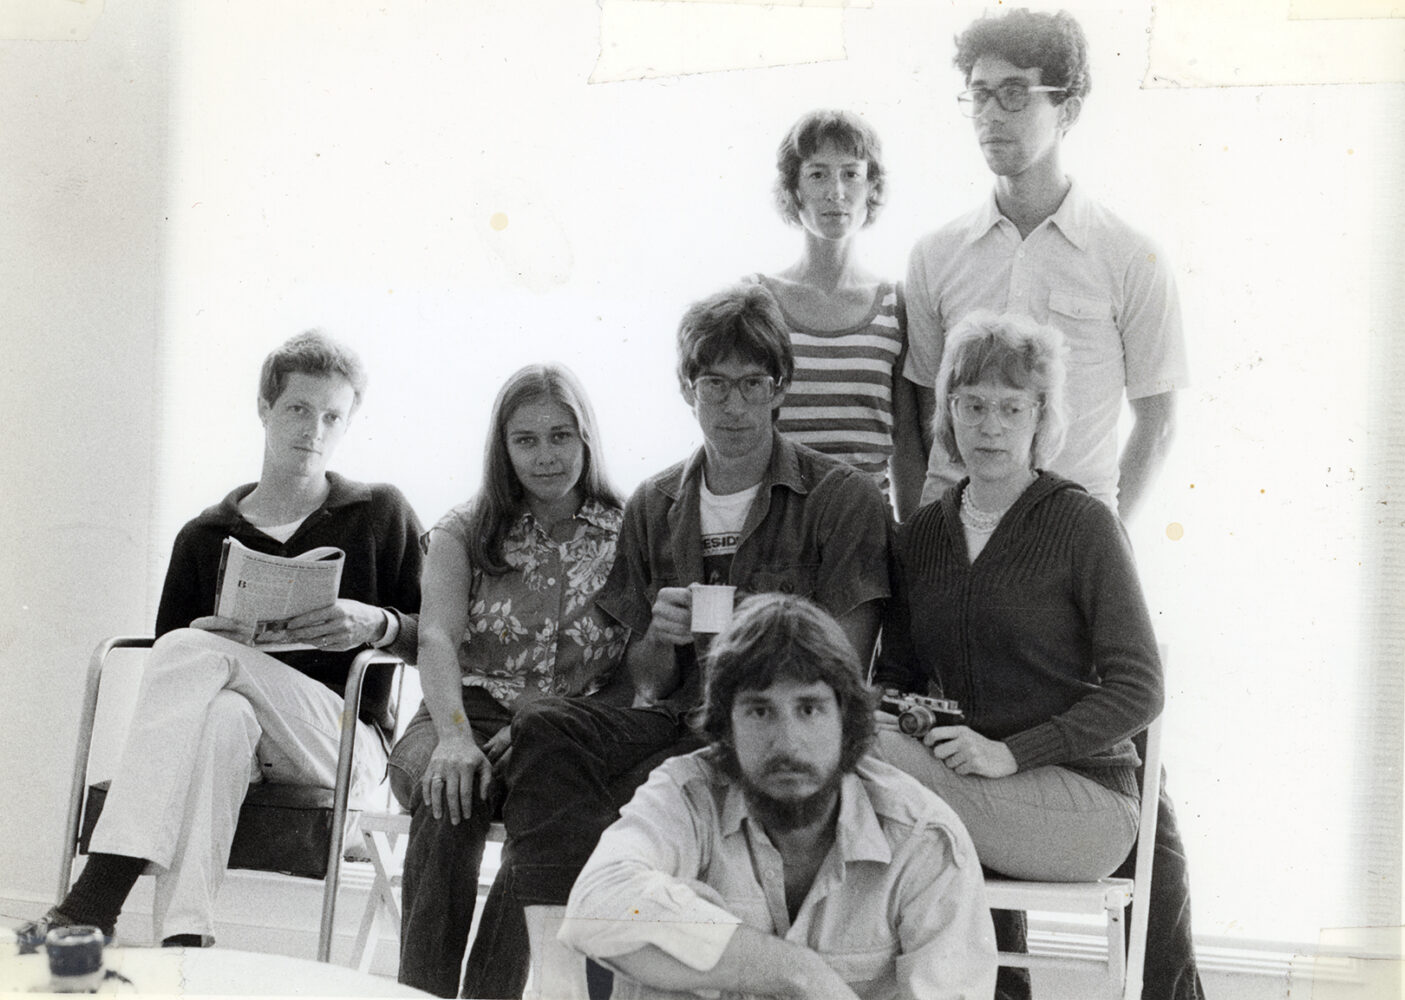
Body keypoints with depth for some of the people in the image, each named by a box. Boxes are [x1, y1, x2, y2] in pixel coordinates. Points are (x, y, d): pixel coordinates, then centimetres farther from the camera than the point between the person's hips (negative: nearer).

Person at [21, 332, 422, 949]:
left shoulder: (380, 515, 14)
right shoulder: (203, 538, 18)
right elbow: (165, 652, 14)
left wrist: (377, 623, -12)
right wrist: (211, 639, -9)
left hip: (345, 739, -2)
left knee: (196, 654, -29)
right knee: (221, 717, -37)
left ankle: (98, 895, -41)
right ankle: (182, 939, -51)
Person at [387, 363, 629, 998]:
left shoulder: (626, 534, 10)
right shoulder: (464, 533, 13)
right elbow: (438, 638, -4)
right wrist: (456, 736, -25)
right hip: (471, 712, 1)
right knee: (451, 794, -34)